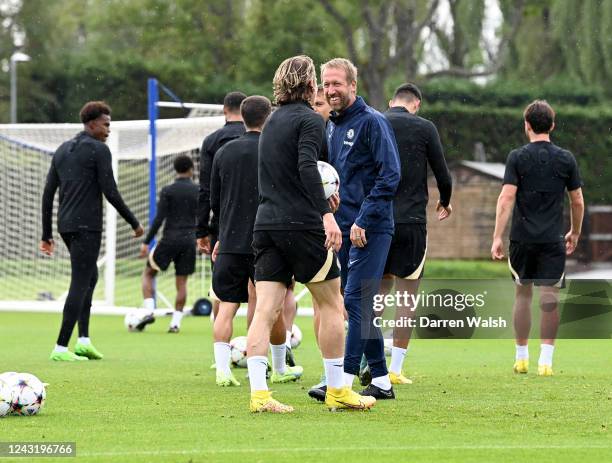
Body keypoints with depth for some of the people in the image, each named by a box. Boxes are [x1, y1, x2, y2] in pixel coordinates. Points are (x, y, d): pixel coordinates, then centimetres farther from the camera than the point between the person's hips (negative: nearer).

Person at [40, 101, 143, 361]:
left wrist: (46, 234, 18)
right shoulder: (98, 150, -8)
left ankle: (83, 340, 13)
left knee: (90, 276, 22)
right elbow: (110, 192, -13)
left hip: (65, 224, 8)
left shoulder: (63, 150, 15)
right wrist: (134, 223, -3)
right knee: (80, 285, -6)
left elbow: (48, 193, 15)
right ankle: (61, 348, -10)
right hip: (87, 225, -8)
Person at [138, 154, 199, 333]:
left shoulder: (168, 191, -5)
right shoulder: (198, 191, 5)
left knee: (148, 273, 12)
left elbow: (159, 218, -10)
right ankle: (176, 322, 2)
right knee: (181, 282, 7)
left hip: (170, 239, -3)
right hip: (189, 241, 3)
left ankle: (149, 311, -4)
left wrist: (146, 242, -6)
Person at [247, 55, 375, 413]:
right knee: (331, 304, 6)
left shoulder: (272, 122, 18)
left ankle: (259, 393, -11)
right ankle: (337, 390, 10)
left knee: (265, 309, -1)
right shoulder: (309, 120, -6)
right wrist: (327, 213, -29)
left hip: (266, 223, 7)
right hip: (301, 224, -7)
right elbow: (307, 166, -21)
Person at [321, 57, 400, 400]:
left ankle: (345, 379, -18)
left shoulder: (372, 122, -9)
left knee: (357, 301, -13)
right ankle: (381, 380, 14)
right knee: (363, 306, 9)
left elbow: (390, 176, -15)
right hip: (343, 228, 8)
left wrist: (363, 221, -18)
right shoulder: (330, 126, 15)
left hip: (371, 230, -8)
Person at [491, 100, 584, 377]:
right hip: (553, 239, 0)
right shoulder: (566, 159, 3)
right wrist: (575, 233, 23)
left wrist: (497, 237, -9)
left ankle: (521, 356, 19)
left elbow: (507, 198, -10)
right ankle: (546, 359, -8)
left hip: (522, 237, 0)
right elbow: (577, 201, 8)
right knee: (550, 297, -1)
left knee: (523, 294, 12)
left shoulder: (517, 157, -2)